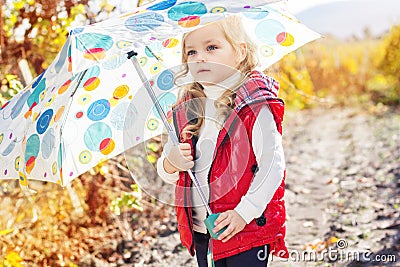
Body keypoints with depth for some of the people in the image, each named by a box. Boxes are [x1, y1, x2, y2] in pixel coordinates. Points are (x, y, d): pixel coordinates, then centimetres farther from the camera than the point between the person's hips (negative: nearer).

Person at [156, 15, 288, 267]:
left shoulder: (255, 106, -10)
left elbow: (273, 165, -15)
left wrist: (244, 212, -19)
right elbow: (165, 173, 10)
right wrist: (171, 163, -13)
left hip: (247, 229, -5)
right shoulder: (185, 110, 5)